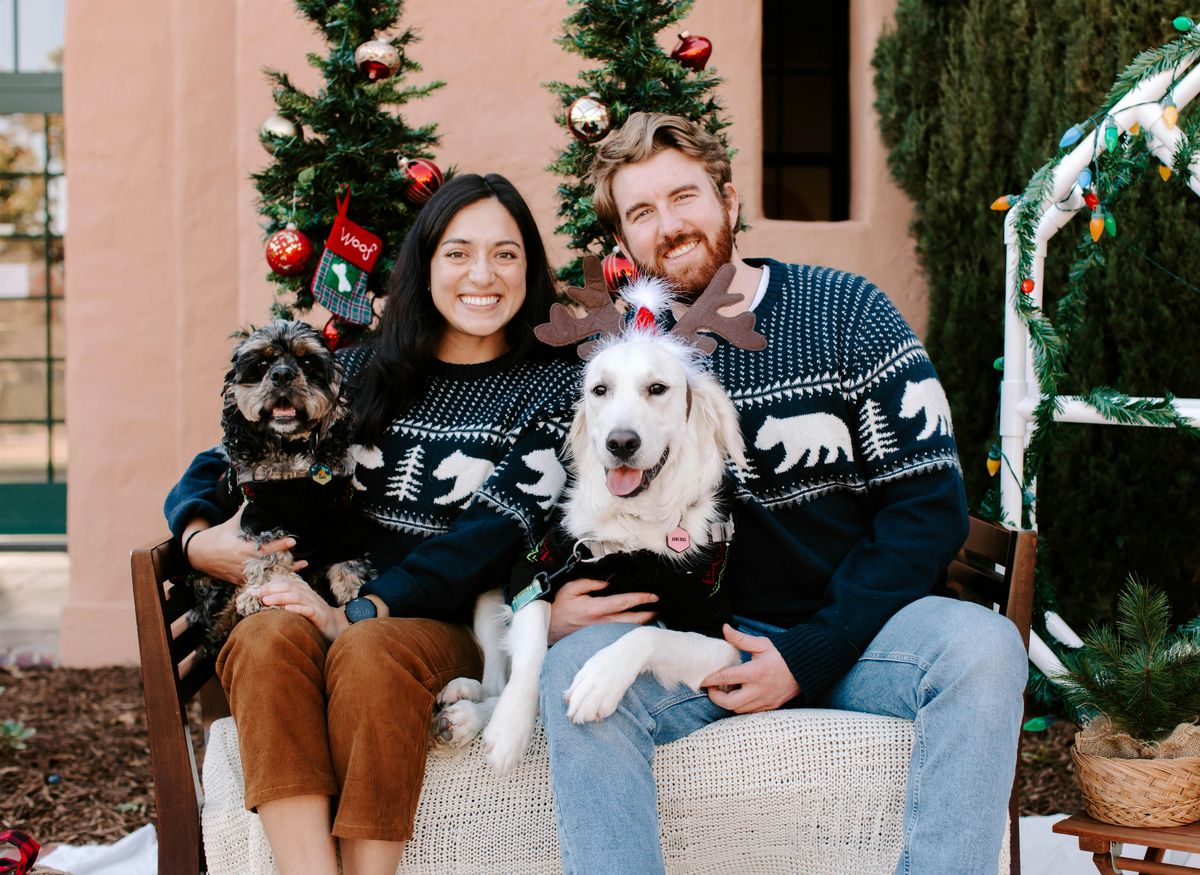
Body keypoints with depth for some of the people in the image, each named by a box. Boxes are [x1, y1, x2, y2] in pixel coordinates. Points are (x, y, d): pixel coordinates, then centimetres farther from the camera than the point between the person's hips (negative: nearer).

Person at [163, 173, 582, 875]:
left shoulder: (557, 388, 6)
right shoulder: (362, 372, 17)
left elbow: (494, 533, -8)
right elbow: (222, 466, 20)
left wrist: (362, 614, -19)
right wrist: (199, 538, -4)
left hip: (462, 628, -3)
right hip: (336, 610, 3)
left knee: (370, 652, -35)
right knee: (266, 638, -30)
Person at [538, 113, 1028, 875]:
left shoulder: (846, 311, -2)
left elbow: (930, 505, -6)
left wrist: (810, 654, -14)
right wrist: (547, 603, -14)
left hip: (851, 632, 0)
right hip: (708, 636, 1)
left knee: (983, 646, -31)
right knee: (575, 666, -29)